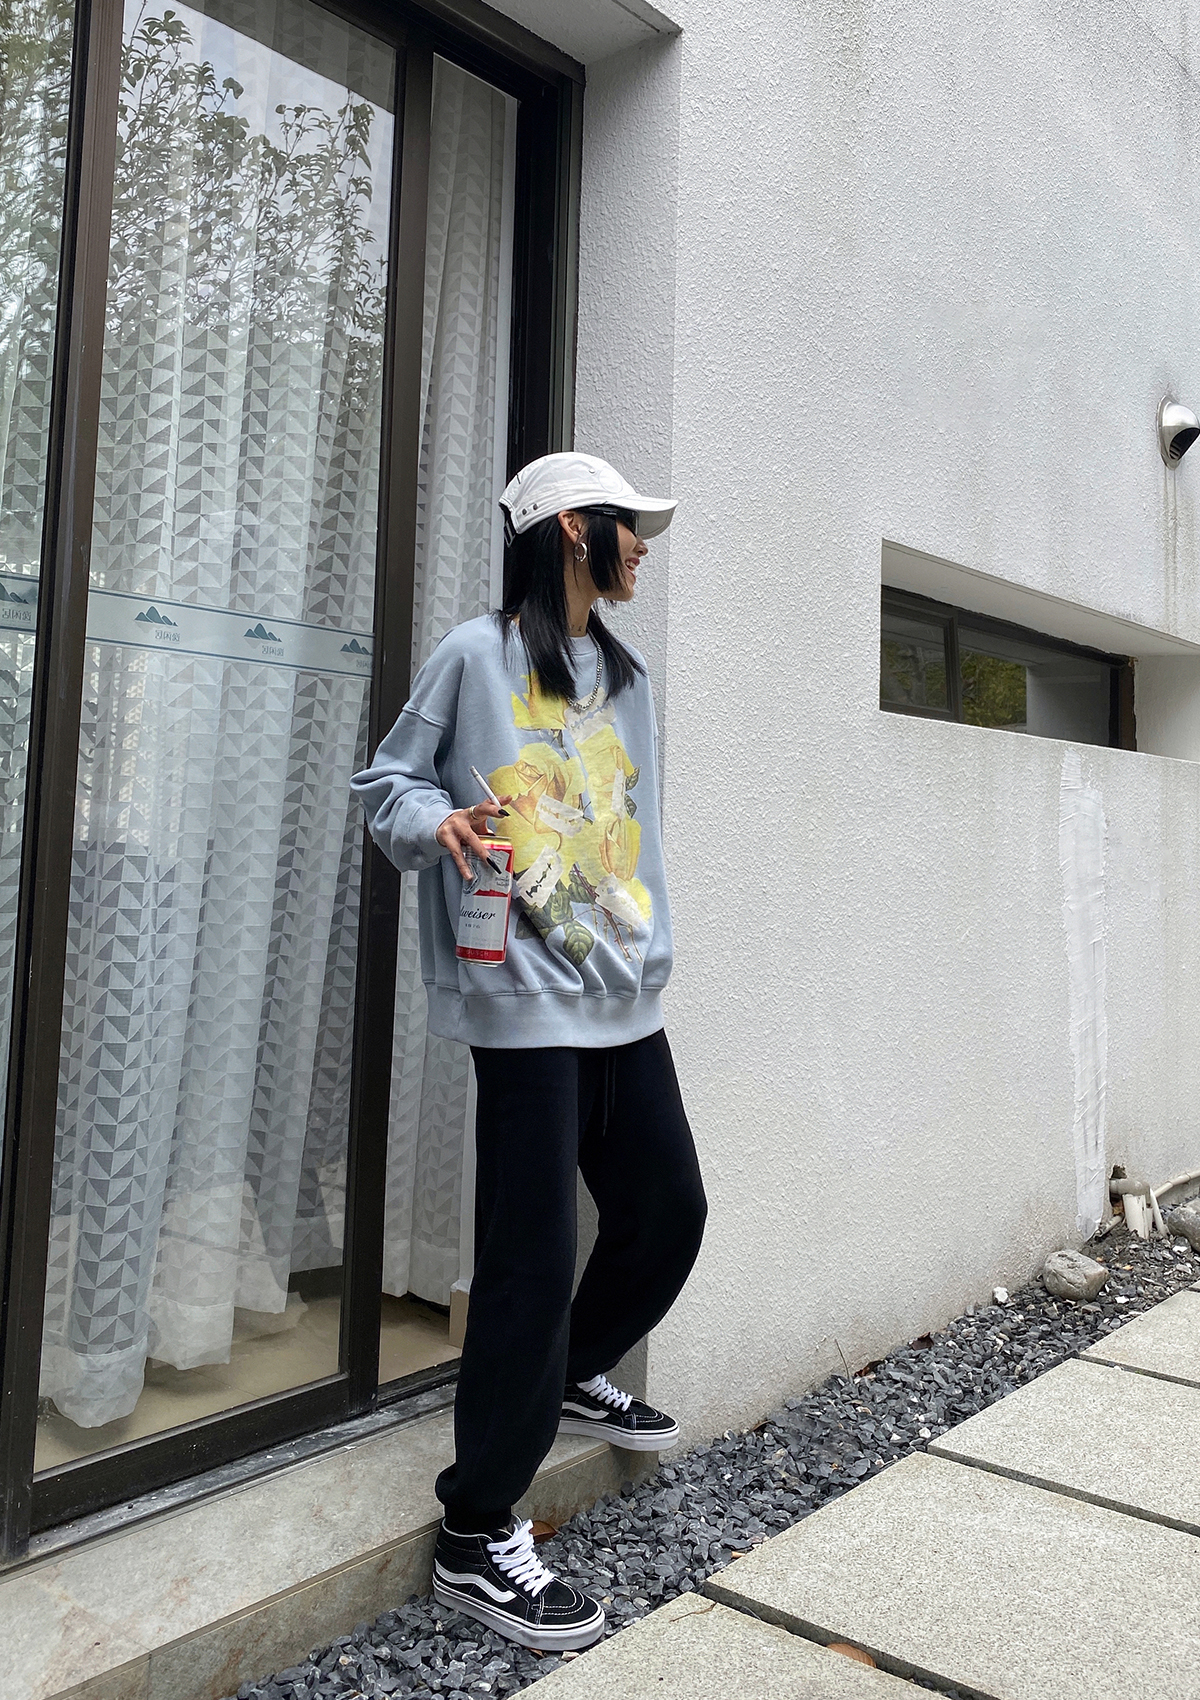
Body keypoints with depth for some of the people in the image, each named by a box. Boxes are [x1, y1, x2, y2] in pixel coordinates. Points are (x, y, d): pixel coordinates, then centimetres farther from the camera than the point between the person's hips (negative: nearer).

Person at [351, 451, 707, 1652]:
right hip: (527, 995, -8)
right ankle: (477, 1538, 10)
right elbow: (386, 779, 0)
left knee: (668, 1208, 12)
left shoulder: (626, 676, 18)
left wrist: (653, 950, 18)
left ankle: (572, 1374, 42)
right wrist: (439, 822, -21)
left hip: (625, 993, 8)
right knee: (534, 1254, -7)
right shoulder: (476, 655, -3)